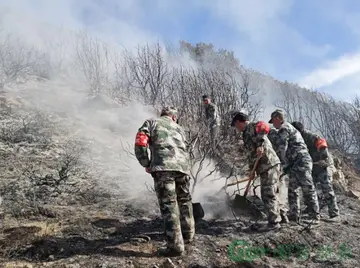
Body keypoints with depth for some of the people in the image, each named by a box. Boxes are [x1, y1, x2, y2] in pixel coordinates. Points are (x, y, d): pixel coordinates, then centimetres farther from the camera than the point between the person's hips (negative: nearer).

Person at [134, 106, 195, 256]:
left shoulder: (151, 123, 18)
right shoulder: (179, 128, 31)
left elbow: (140, 143, 3)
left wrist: (146, 164, 12)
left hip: (163, 166, -4)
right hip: (183, 166, 4)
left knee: (168, 205, -4)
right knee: (184, 201, 20)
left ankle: (175, 245, -5)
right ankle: (188, 235, 34)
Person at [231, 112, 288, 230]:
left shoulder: (251, 127, -6)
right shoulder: (247, 132, 24)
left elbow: (264, 127, -29)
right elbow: (252, 152, 25)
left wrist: (260, 145, -36)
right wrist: (252, 169, 23)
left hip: (269, 165, -10)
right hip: (270, 165, 10)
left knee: (268, 195, -5)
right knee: (270, 193, 19)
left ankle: (274, 222, 1)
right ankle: (282, 216, 29)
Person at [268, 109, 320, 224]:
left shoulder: (283, 129, -5)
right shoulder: (290, 128, 27)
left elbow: (282, 149, -12)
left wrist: (285, 166, -4)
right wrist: (287, 166, 21)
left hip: (300, 162, -11)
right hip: (297, 164, 11)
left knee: (308, 190, -9)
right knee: (292, 190, 11)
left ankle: (315, 217, -8)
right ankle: (294, 215, 14)